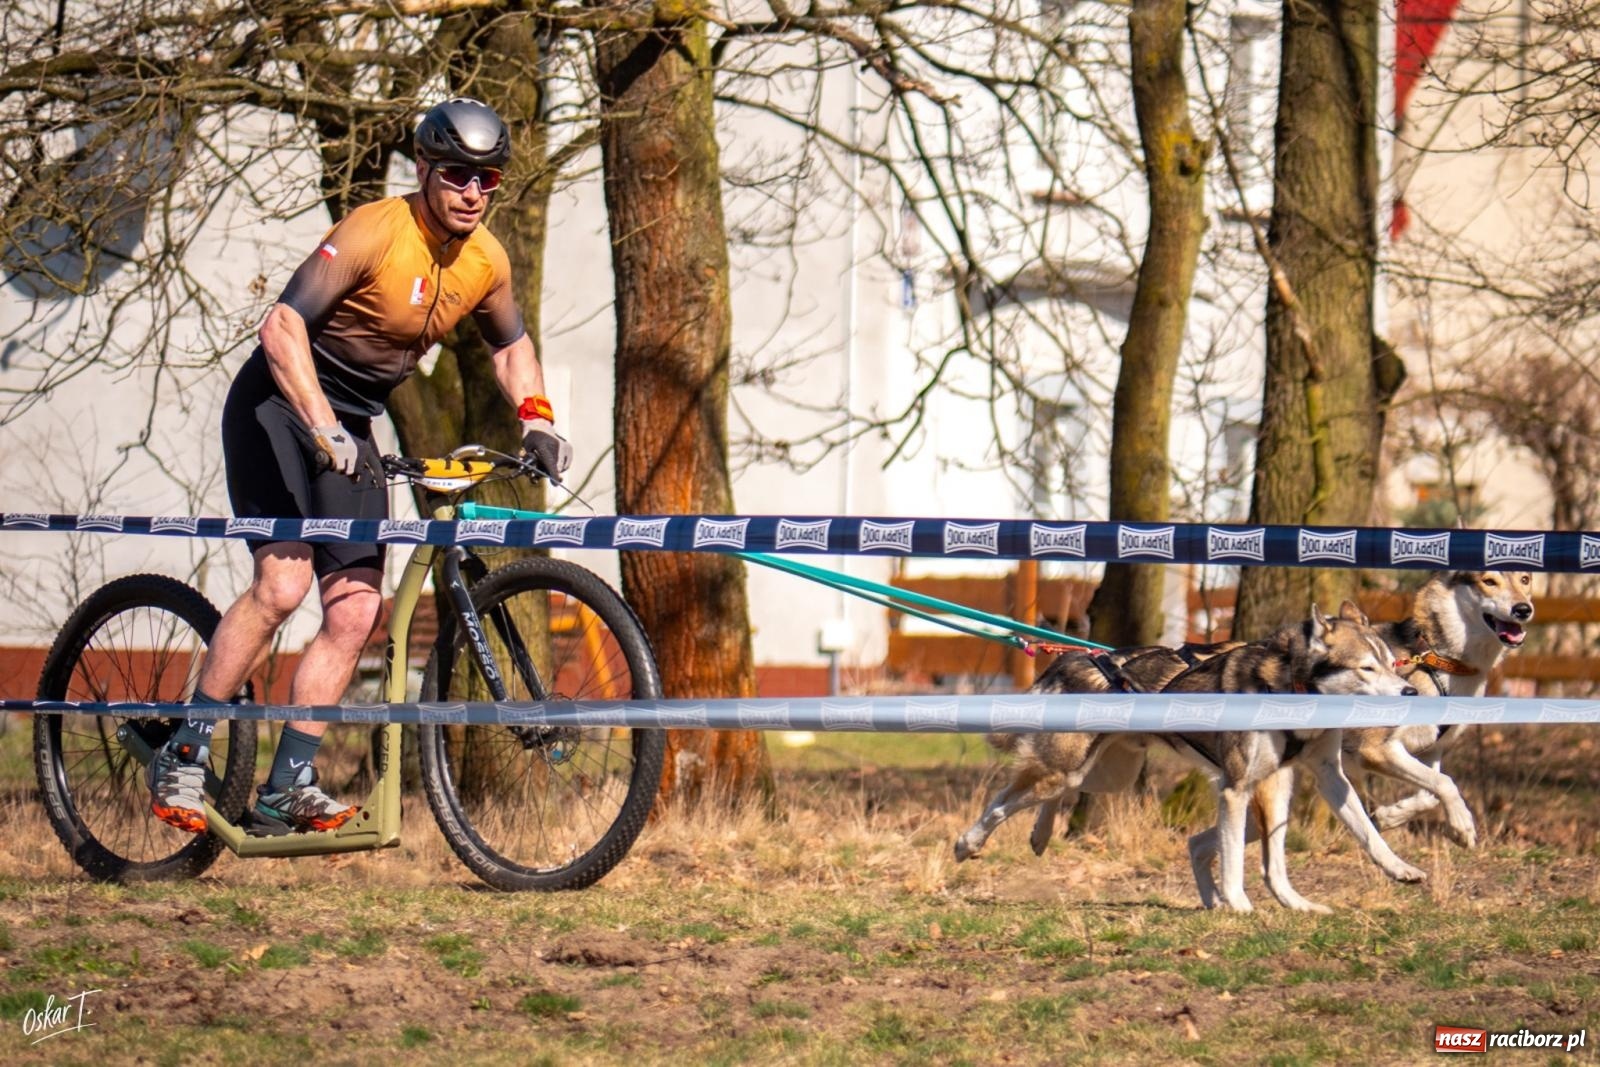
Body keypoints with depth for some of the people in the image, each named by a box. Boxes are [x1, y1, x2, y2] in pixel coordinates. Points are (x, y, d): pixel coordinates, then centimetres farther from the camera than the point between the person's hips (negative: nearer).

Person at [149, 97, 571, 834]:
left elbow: (510, 346, 21)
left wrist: (536, 421, 4)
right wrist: (322, 429, -39)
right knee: (282, 584, -22)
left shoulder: (486, 263, 0)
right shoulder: (377, 232, -22)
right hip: (278, 404, -7)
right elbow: (283, 326, -30)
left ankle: (285, 787, 0)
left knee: (355, 611, -5)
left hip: (350, 426, 7)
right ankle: (184, 755, -13)